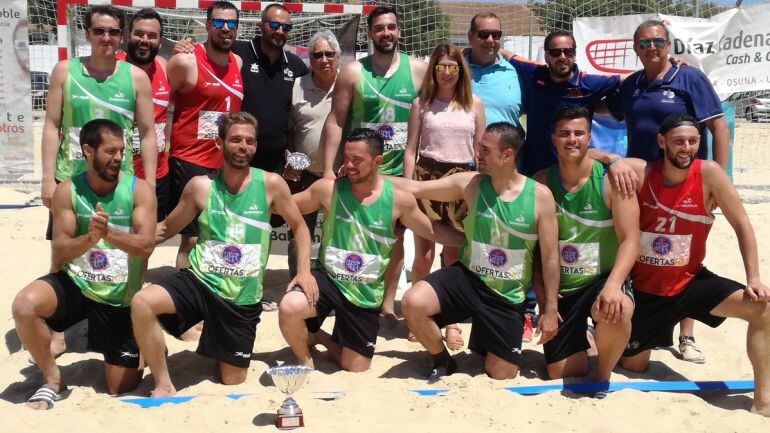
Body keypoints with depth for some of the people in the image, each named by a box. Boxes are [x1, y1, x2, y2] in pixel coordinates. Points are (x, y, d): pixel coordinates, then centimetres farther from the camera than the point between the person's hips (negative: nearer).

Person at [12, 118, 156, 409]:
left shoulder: (139, 189, -9)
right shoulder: (67, 191, -5)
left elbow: (145, 246, -19)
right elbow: (59, 252, -10)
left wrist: (108, 232, -37)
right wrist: (90, 238, -31)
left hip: (120, 298, -1)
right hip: (74, 284, 1)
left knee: (121, 387, 3)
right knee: (24, 306, -31)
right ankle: (52, 379, -6)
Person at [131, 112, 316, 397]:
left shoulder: (271, 184, -5)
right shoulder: (201, 186, -3)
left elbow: (299, 226, 8)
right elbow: (167, 229, 8)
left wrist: (304, 270, -4)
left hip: (243, 298, 0)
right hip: (200, 282, 0)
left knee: (233, 380, 8)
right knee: (142, 303, -29)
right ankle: (163, 386, -11)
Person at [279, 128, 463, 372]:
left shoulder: (399, 199, -9)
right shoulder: (329, 189, -10)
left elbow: (433, 232, 5)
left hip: (366, 293, 1)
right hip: (327, 278, -1)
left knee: (355, 370, 7)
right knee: (289, 307, -34)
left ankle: (321, 337, 39)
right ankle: (305, 361, 0)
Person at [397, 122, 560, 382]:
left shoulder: (540, 196, -11)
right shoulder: (470, 183, -8)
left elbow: (550, 258, -6)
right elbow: (415, 189, -3)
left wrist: (550, 310, -5)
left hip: (508, 297, -1)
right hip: (467, 278, 1)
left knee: (502, 376, 2)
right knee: (412, 303, -27)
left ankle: (482, 344, 39)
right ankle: (443, 362, 2)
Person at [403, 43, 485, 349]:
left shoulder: (474, 104, 8)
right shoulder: (421, 103, 6)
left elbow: (480, 151, 10)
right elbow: (411, 150, 5)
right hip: (426, 177, -1)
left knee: (455, 256, 4)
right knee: (424, 255, 0)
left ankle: (452, 321, 14)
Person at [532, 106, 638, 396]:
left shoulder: (611, 179, -10)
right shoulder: (542, 182, -1)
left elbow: (630, 240, -15)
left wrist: (613, 285, -30)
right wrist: (541, 292, -5)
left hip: (603, 279, -2)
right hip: (559, 289, 3)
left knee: (616, 312, -38)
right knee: (561, 375, 3)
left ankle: (603, 376, -7)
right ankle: (578, 345, 40)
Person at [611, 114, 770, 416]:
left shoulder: (708, 173, -14)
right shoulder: (639, 172, -14)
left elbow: (742, 226, -9)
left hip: (690, 281, 0)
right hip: (643, 288, 0)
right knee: (631, 368, 12)